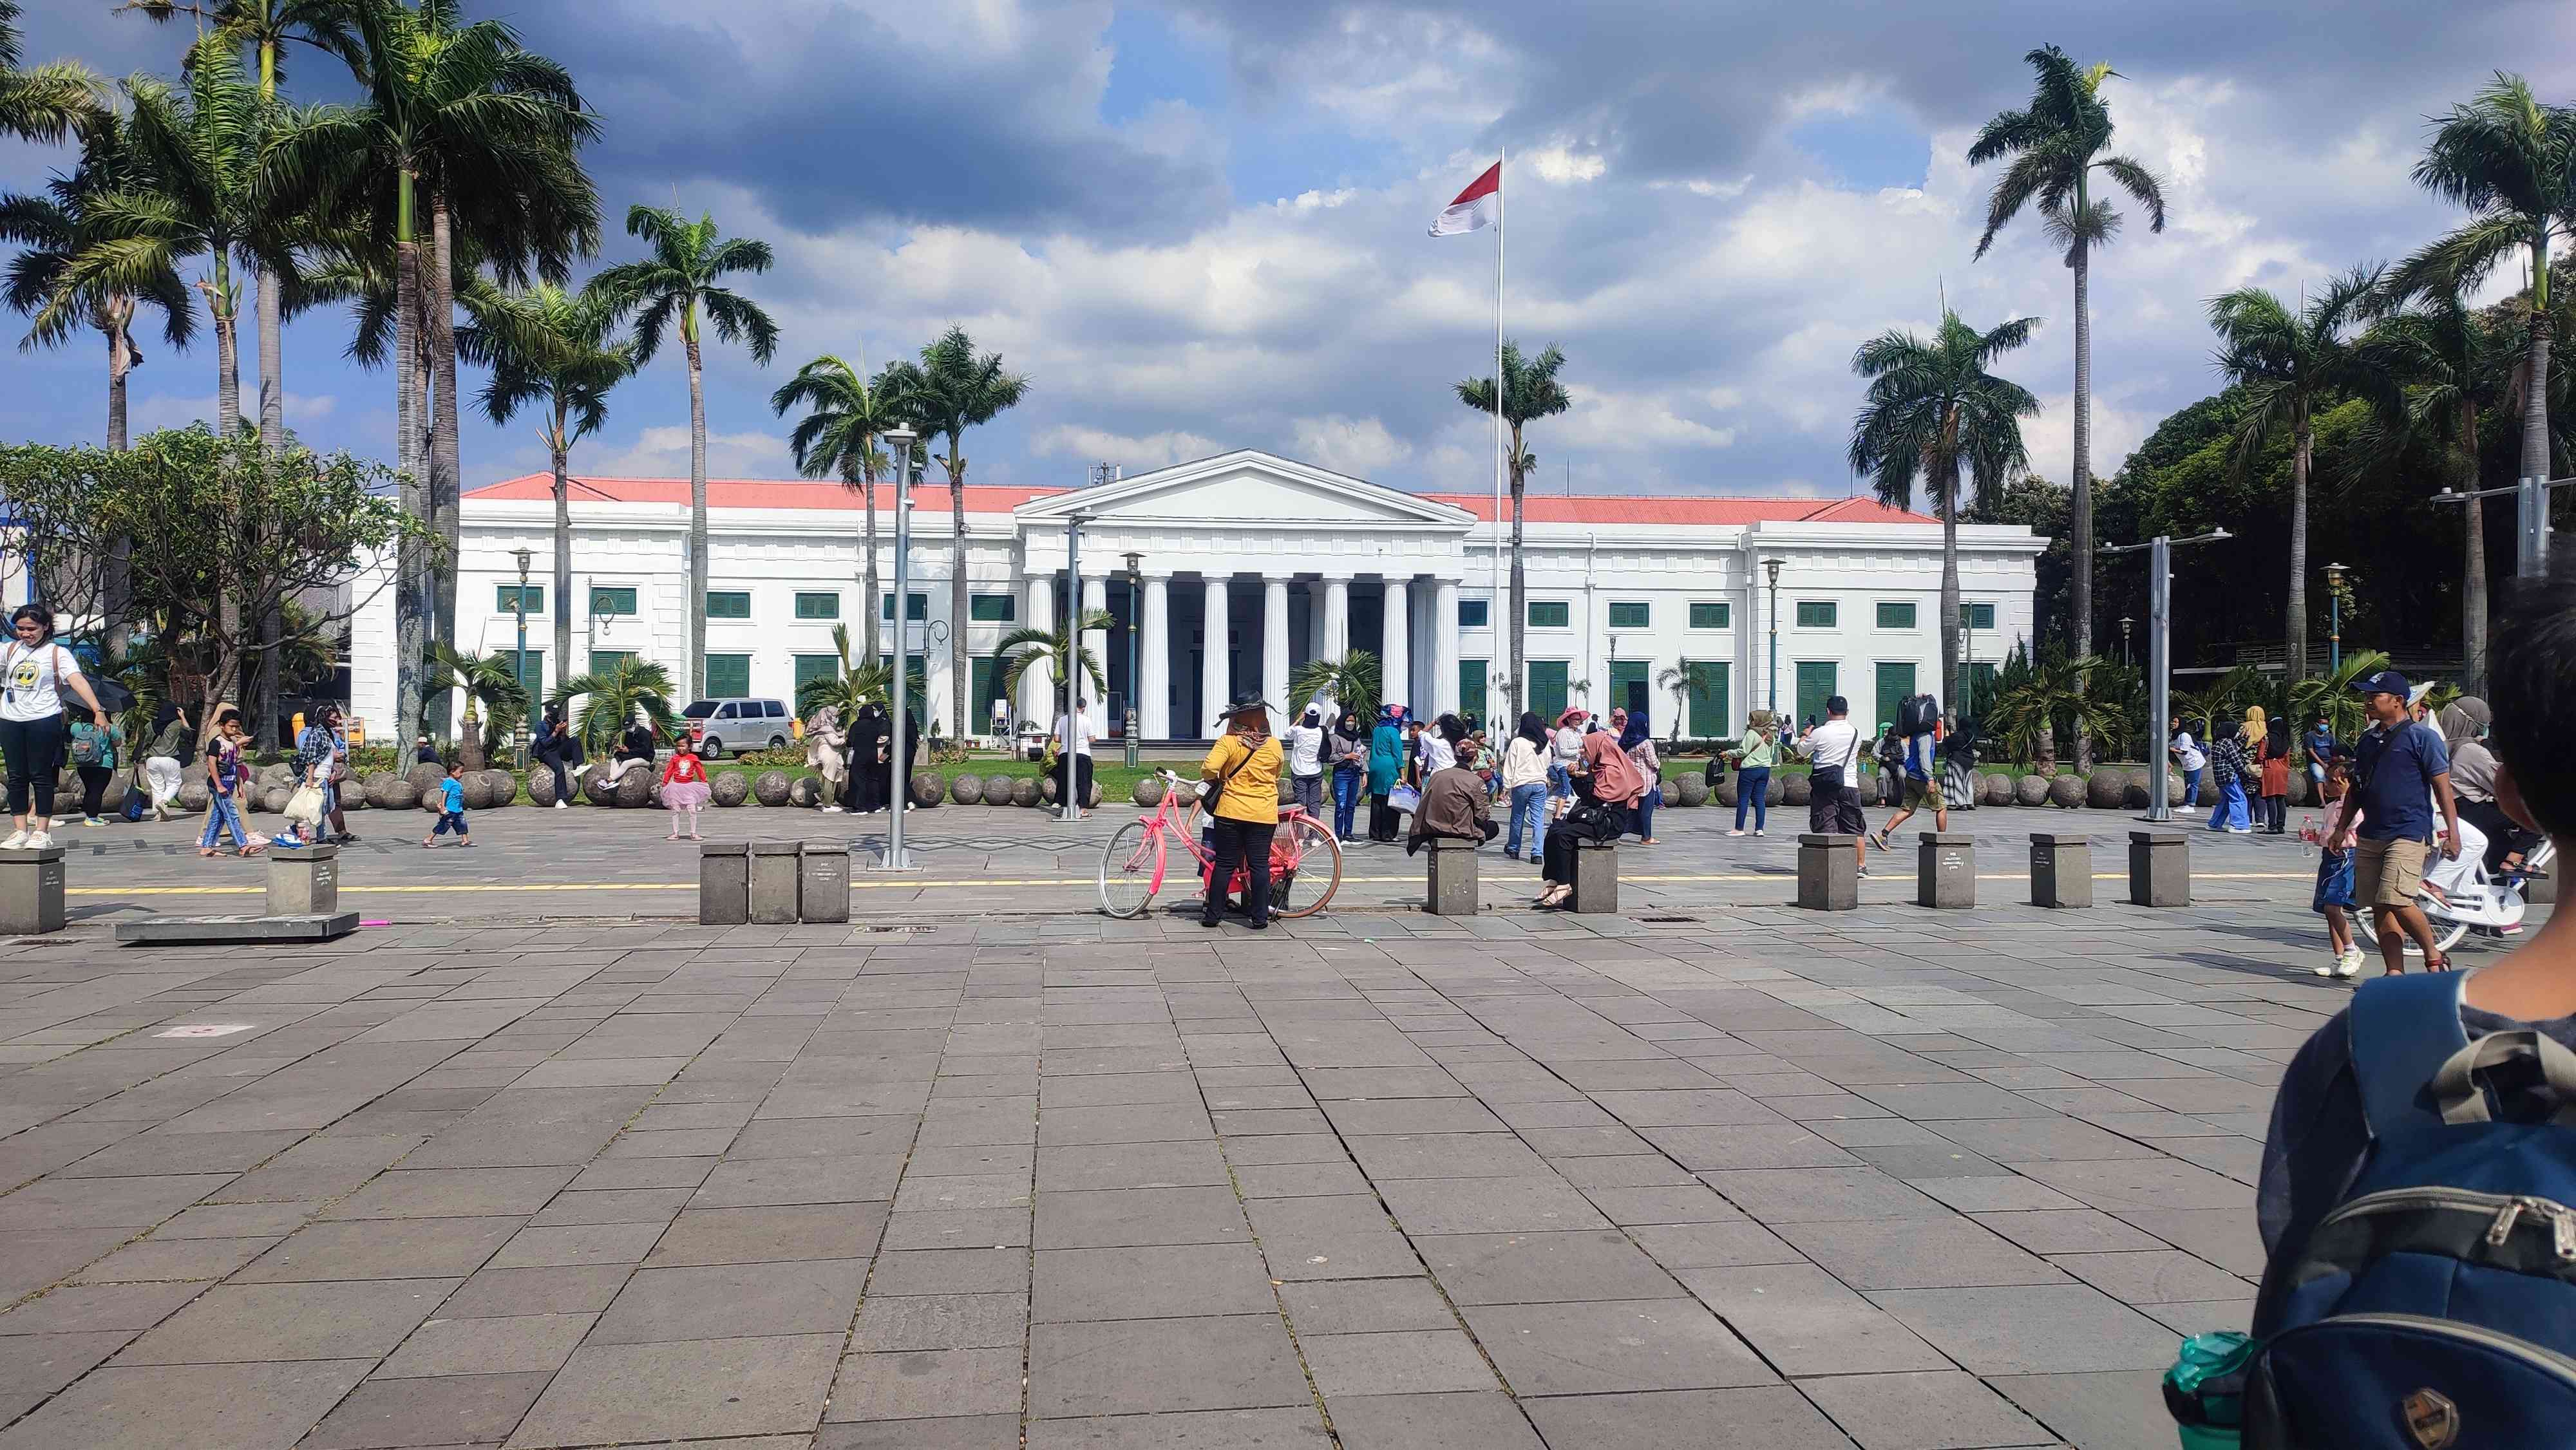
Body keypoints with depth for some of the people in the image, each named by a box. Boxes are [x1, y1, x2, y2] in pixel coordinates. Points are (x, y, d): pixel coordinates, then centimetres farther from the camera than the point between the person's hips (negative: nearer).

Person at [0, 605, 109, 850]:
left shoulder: (57, 653, -3)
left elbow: (78, 681, -15)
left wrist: (98, 711, -24)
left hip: (44, 721, -4)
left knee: (41, 775, 0)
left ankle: (42, 831, 6)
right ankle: (21, 830, 15)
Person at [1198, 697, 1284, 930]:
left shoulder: (1228, 742, -8)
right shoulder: (1274, 745, 2)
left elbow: (1209, 767, -21)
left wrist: (1210, 778, 0)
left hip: (1231, 812, -1)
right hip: (1264, 814, 1)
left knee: (1224, 864, 7)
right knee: (1259, 865, 6)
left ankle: (1213, 915, 11)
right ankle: (1259, 918, 7)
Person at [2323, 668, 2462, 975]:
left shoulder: (2422, 736, -4)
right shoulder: (2368, 739, 16)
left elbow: (2442, 786, -7)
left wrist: (2452, 831, -13)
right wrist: (2341, 828, 20)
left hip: (2409, 834, -7)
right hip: (2369, 835, 7)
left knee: (2396, 902, -17)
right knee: (2380, 908, 4)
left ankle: (2434, 957, 4)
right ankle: (2395, 973, 9)